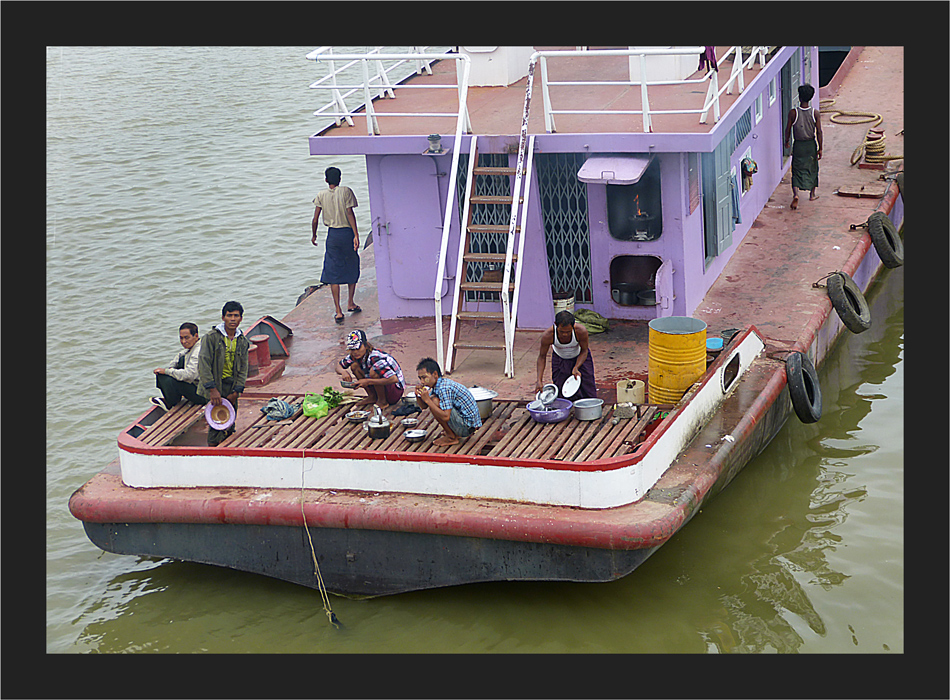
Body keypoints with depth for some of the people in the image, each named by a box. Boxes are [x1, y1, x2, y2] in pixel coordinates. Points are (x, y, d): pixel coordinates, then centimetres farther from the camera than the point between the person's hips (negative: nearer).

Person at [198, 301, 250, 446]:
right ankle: (213, 447, -2)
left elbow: (243, 368, 7)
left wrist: (236, 391, -2)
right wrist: (213, 389, -19)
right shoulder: (211, 337, -12)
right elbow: (204, 364, -15)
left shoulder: (243, 341, 4)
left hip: (232, 384, 5)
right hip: (216, 383, -5)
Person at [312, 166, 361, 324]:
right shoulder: (346, 191, -4)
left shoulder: (321, 195, 1)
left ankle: (338, 311, -1)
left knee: (333, 272, 3)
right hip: (347, 233, -1)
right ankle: (351, 303, 28)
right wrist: (356, 235, -13)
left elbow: (315, 219, -1)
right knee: (352, 268, 19)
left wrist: (314, 235, 15)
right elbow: (350, 213, -12)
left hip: (332, 234, 1)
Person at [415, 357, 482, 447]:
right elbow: (423, 406, 18)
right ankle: (452, 431, 17)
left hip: (467, 427, -10)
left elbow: (446, 417, -31)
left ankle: (452, 437, -8)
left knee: (435, 402, -22)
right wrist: (418, 396, -3)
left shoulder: (444, 388, -23)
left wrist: (427, 400, -27)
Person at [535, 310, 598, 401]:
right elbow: (542, 357, -18)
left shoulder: (581, 331, -36)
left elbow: (584, 351, -16)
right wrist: (539, 381, -23)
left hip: (580, 357, 0)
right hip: (560, 359, 0)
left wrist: (576, 368, -30)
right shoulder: (548, 336, -35)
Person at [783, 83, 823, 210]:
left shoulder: (793, 113, -14)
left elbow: (788, 130, -5)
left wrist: (786, 141, 15)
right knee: (812, 169, 21)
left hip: (798, 145, -1)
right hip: (811, 144, 2)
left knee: (797, 171, 2)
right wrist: (820, 148, -1)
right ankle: (813, 194, 35)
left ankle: (795, 195, -20)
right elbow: (819, 132, -9)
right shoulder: (815, 113, -10)